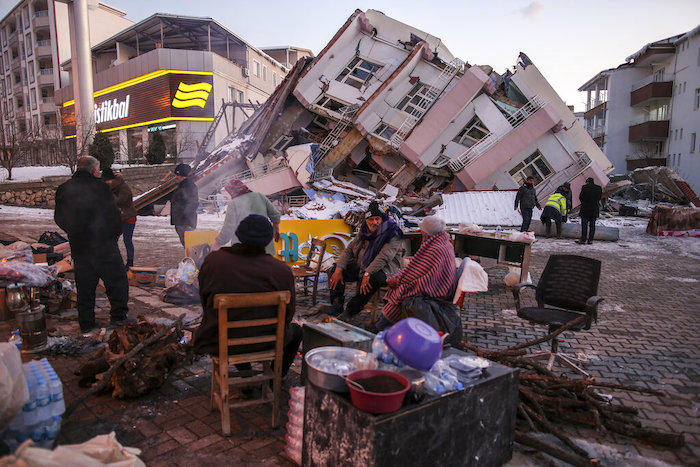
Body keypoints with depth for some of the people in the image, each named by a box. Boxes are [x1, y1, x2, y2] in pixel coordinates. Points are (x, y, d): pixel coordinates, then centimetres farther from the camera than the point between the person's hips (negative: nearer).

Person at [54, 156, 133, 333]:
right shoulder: (99, 186, -10)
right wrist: (115, 234, 7)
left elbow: (59, 219, 13)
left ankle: (86, 323, 18)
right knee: (117, 280, 6)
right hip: (104, 245, -5)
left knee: (85, 285, 13)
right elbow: (113, 214, -9)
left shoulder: (63, 190, 6)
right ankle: (119, 315, 4)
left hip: (78, 247, 5)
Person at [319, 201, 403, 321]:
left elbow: (383, 258, -27)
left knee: (372, 280, -40)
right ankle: (337, 305, -14)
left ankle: (350, 312, -30)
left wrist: (367, 274, -36)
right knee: (334, 270, -3)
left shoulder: (392, 234, -15)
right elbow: (349, 249, 6)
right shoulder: (364, 231, 7)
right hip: (361, 266, 7)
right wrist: (338, 270, -7)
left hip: (384, 269, -7)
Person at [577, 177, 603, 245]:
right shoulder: (599, 188, 5)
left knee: (584, 225, -1)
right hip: (595, 209, 4)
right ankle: (590, 240, 7)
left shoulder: (584, 187, -7)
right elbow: (599, 197, 11)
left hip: (585, 209, -4)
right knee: (592, 225, 7)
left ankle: (583, 239, -3)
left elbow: (580, 197, 0)